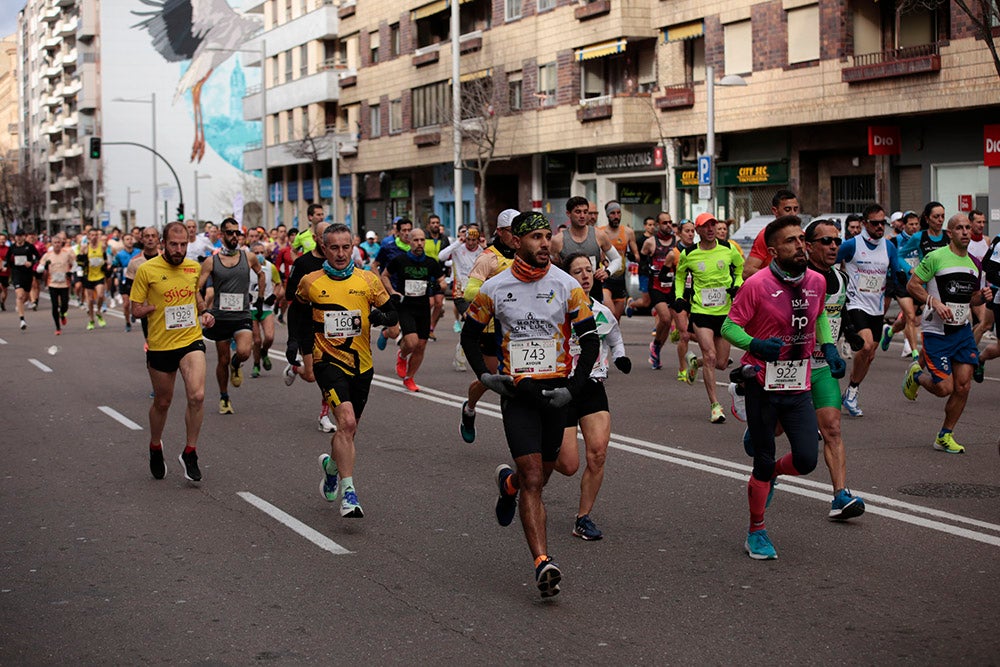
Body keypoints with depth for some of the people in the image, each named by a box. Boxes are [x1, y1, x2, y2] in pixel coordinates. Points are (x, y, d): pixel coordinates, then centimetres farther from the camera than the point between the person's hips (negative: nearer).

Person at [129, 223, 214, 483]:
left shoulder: (194, 267, 4)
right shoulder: (147, 270, -9)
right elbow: (136, 309, -5)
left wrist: (205, 311, 4)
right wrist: (161, 307, -19)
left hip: (191, 340, 2)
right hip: (160, 345, -2)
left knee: (197, 395, -19)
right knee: (162, 402, 14)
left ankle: (190, 453, -2)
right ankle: (155, 447, 42)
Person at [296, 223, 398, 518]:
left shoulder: (368, 280, 1)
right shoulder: (310, 282, 0)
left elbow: (392, 313, 6)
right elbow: (297, 312, 18)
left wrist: (379, 316, -16)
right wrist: (304, 336, 4)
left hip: (362, 364, 3)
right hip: (329, 361, -3)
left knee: (349, 429, 15)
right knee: (346, 421, -23)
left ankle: (331, 465, 48)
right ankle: (348, 493, -20)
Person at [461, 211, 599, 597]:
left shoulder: (567, 286, -2)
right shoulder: (494, 289, -2)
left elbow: (591, 342, 2)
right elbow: (469, 335, 13)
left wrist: (572, 389, -8)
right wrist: (484, 376, 0)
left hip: (556, 389, 2)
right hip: (517, 391, -2)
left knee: (540, 475, 13)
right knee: (533, 480, -12)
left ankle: (509, 483, 49)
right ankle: (542, 563, -14)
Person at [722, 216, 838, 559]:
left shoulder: (817, 281, 4)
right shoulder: (757, 284, -13)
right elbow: (729, 326, -9)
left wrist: (828, 347, 9)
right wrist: (756, 344, -27)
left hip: (799, 386, 4)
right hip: (763, 386, -4)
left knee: (806, 460, -5)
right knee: (764, 461, 3)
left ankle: (767, 476, 31)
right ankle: (756, 534, 22)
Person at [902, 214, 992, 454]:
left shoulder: (974, 264, 11)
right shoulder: (936, 257, -10)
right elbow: (912, 285, -8)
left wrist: (983, 296, 0)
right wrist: (935, 302, -20)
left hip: (963, 330, 6)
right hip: (936, 332, -6)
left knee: (963, 386, -2)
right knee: (944, 388, -8)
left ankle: (945, 437, 14)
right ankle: (916, 374, 26)